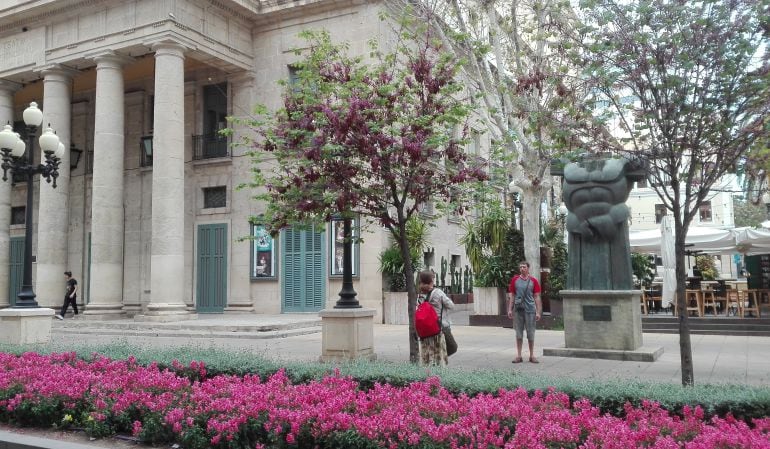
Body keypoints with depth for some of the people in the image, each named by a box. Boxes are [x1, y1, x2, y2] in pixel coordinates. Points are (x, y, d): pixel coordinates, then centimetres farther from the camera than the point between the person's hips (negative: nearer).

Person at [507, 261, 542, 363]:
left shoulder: (533, 280, 1)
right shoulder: (515, 279, 5)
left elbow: (537, 297, 2)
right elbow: (512, 295, 8)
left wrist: (538, 312, -3)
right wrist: (510, 309, 3)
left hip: (530, 310, -1)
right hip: (518, 309, 1)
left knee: (530, 333, 5)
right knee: (519, 333, 6)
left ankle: (532, 356, 14)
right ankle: (518, 356, 11)